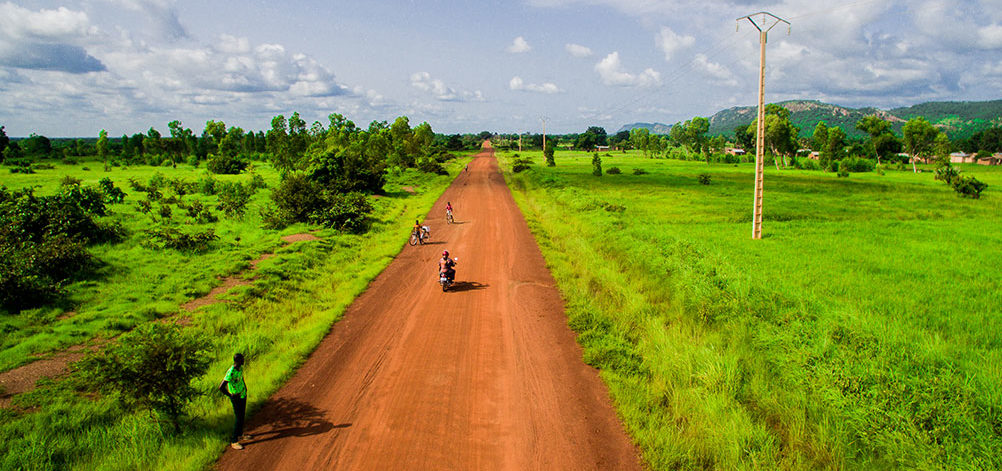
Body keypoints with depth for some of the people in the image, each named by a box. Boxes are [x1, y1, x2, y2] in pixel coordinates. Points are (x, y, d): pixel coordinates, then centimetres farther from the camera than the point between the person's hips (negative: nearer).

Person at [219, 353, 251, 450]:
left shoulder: (240, 367, -2)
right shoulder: (231, 373, -29)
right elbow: (221, 387, -31)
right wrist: (231, 396, -23)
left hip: (243, 395, 8)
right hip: (236, 398, -8)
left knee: (242, 416, 20)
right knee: (238, 419, -2)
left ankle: (240, 434, 38)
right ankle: (234, 441, 9)